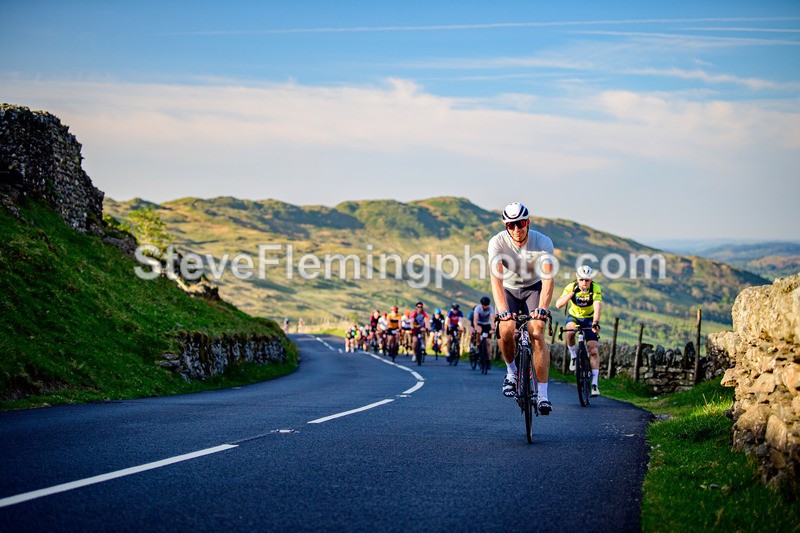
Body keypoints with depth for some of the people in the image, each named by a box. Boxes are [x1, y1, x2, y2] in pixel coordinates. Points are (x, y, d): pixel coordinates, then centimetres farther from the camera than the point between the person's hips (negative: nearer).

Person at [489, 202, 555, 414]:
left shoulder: (543, 242, -26)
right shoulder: (497, 242, -25)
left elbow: (548, 277, -36)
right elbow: (496, 277, -36)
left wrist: (542, 307, -52)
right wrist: (501, 309, -50)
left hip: (533, 288, -1)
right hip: (508, 289, 1)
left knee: (537, 333, -21)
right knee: (506, 329, -25)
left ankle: (543, 394, -17)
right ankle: (511, 371, 5)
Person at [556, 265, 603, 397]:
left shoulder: (595, 289, -25)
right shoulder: (571, 287, -21)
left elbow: (597, 307, -40)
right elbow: (558, 304, -31)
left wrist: (596, 323, -56)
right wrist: (572, 293, -40)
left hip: (589, 319, -1)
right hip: (574, 316, 1)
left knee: (593, 350, -13)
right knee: (570, 331, -36)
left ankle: (594, 384, -8)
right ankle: (573, 355, -9)